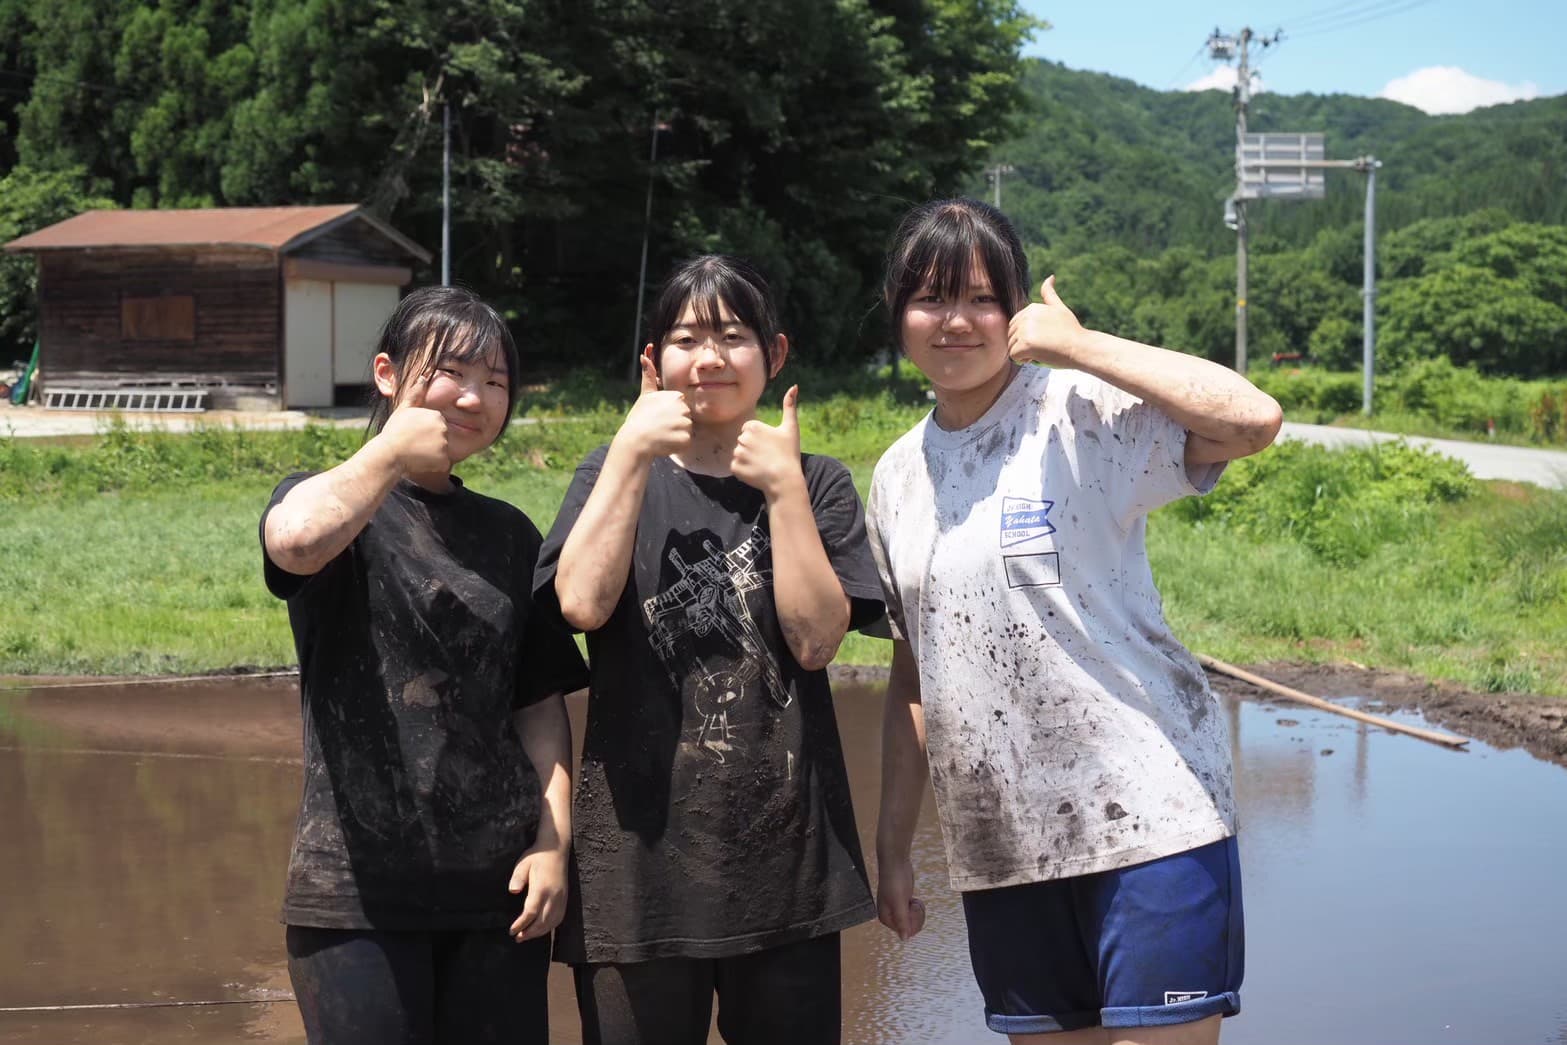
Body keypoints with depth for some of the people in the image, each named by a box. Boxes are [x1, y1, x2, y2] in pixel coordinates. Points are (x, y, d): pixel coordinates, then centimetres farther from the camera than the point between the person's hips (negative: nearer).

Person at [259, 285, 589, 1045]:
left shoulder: (509, 535, 13)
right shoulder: (330, 500, 0)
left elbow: (540, 703, 13)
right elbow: (295, 542, -27)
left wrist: (554, 841, 3)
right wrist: (392, 449, -12)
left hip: (499, 882, 4)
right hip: (358, 889, -4)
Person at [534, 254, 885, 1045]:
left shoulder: (817, 484, 8)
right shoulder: (617, 473, 9)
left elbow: (816, 640, -7)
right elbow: (582, 603, -11)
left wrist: (783, 485, -9)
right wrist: (633, 449, -11)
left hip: (782, 846, 0)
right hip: (643, 848, 0)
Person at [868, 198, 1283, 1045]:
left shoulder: (1083, 415, -7)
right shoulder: (898, 477, 11)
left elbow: (1252, 420, -26)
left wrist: (1072, 343, -18)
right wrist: (892, 849, 16)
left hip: (1145, 813, -5)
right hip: (1000, 846, 6)